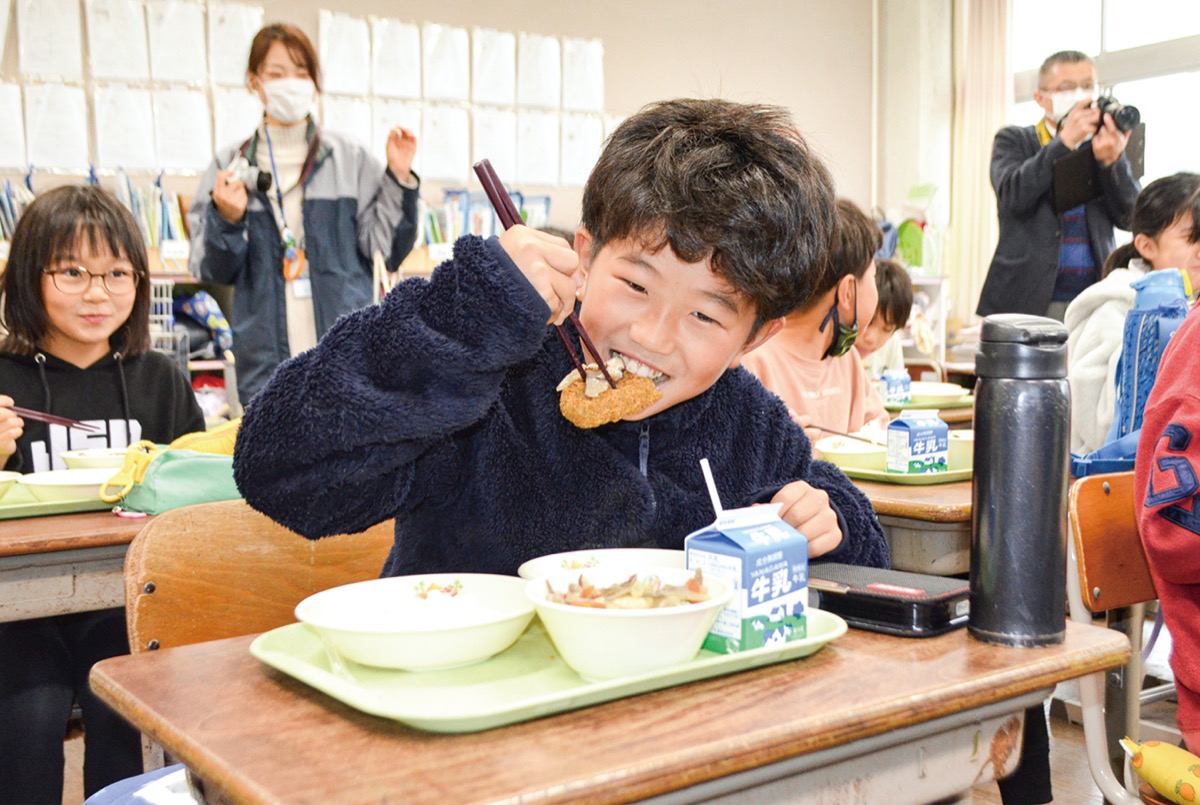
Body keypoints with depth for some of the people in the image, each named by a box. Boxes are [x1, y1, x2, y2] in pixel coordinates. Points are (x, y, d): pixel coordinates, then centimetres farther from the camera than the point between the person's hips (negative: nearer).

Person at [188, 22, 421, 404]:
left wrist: (399, 180, -8)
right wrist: (226, 219, -13)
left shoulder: (349, 158, 5)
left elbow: (386, 250, 2)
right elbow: (214, 271, 6)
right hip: (266, 361, 1)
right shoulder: (230, 168, 7)